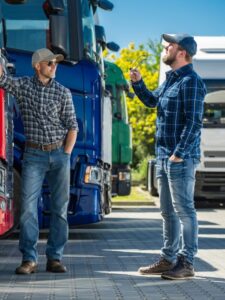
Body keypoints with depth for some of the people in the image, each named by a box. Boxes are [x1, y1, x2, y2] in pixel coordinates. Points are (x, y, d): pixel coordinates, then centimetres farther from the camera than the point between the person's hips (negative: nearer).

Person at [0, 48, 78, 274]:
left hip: (59, 154, 1)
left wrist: (65, 155, -3)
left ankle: (55, 258, 9)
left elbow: (72, 127, 3)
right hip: (34, 155, -1)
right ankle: (29, 259, -4)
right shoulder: (22, 85, 2)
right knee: (28, 206, -8)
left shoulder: (62, 92, 2)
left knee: (59, 208, 2)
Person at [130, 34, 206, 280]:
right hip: (164, 157, 10)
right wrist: (137, 82, 14)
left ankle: (186, 262, -3)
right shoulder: (170, 80, 16)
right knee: (168, 211, 14)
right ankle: (168, 259, 21)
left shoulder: (190, 81, -12)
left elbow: (194, 121, -18)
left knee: (184, 209, -6)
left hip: (181, 159, -10)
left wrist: (179, 154, -22)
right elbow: (151, 101, 31)